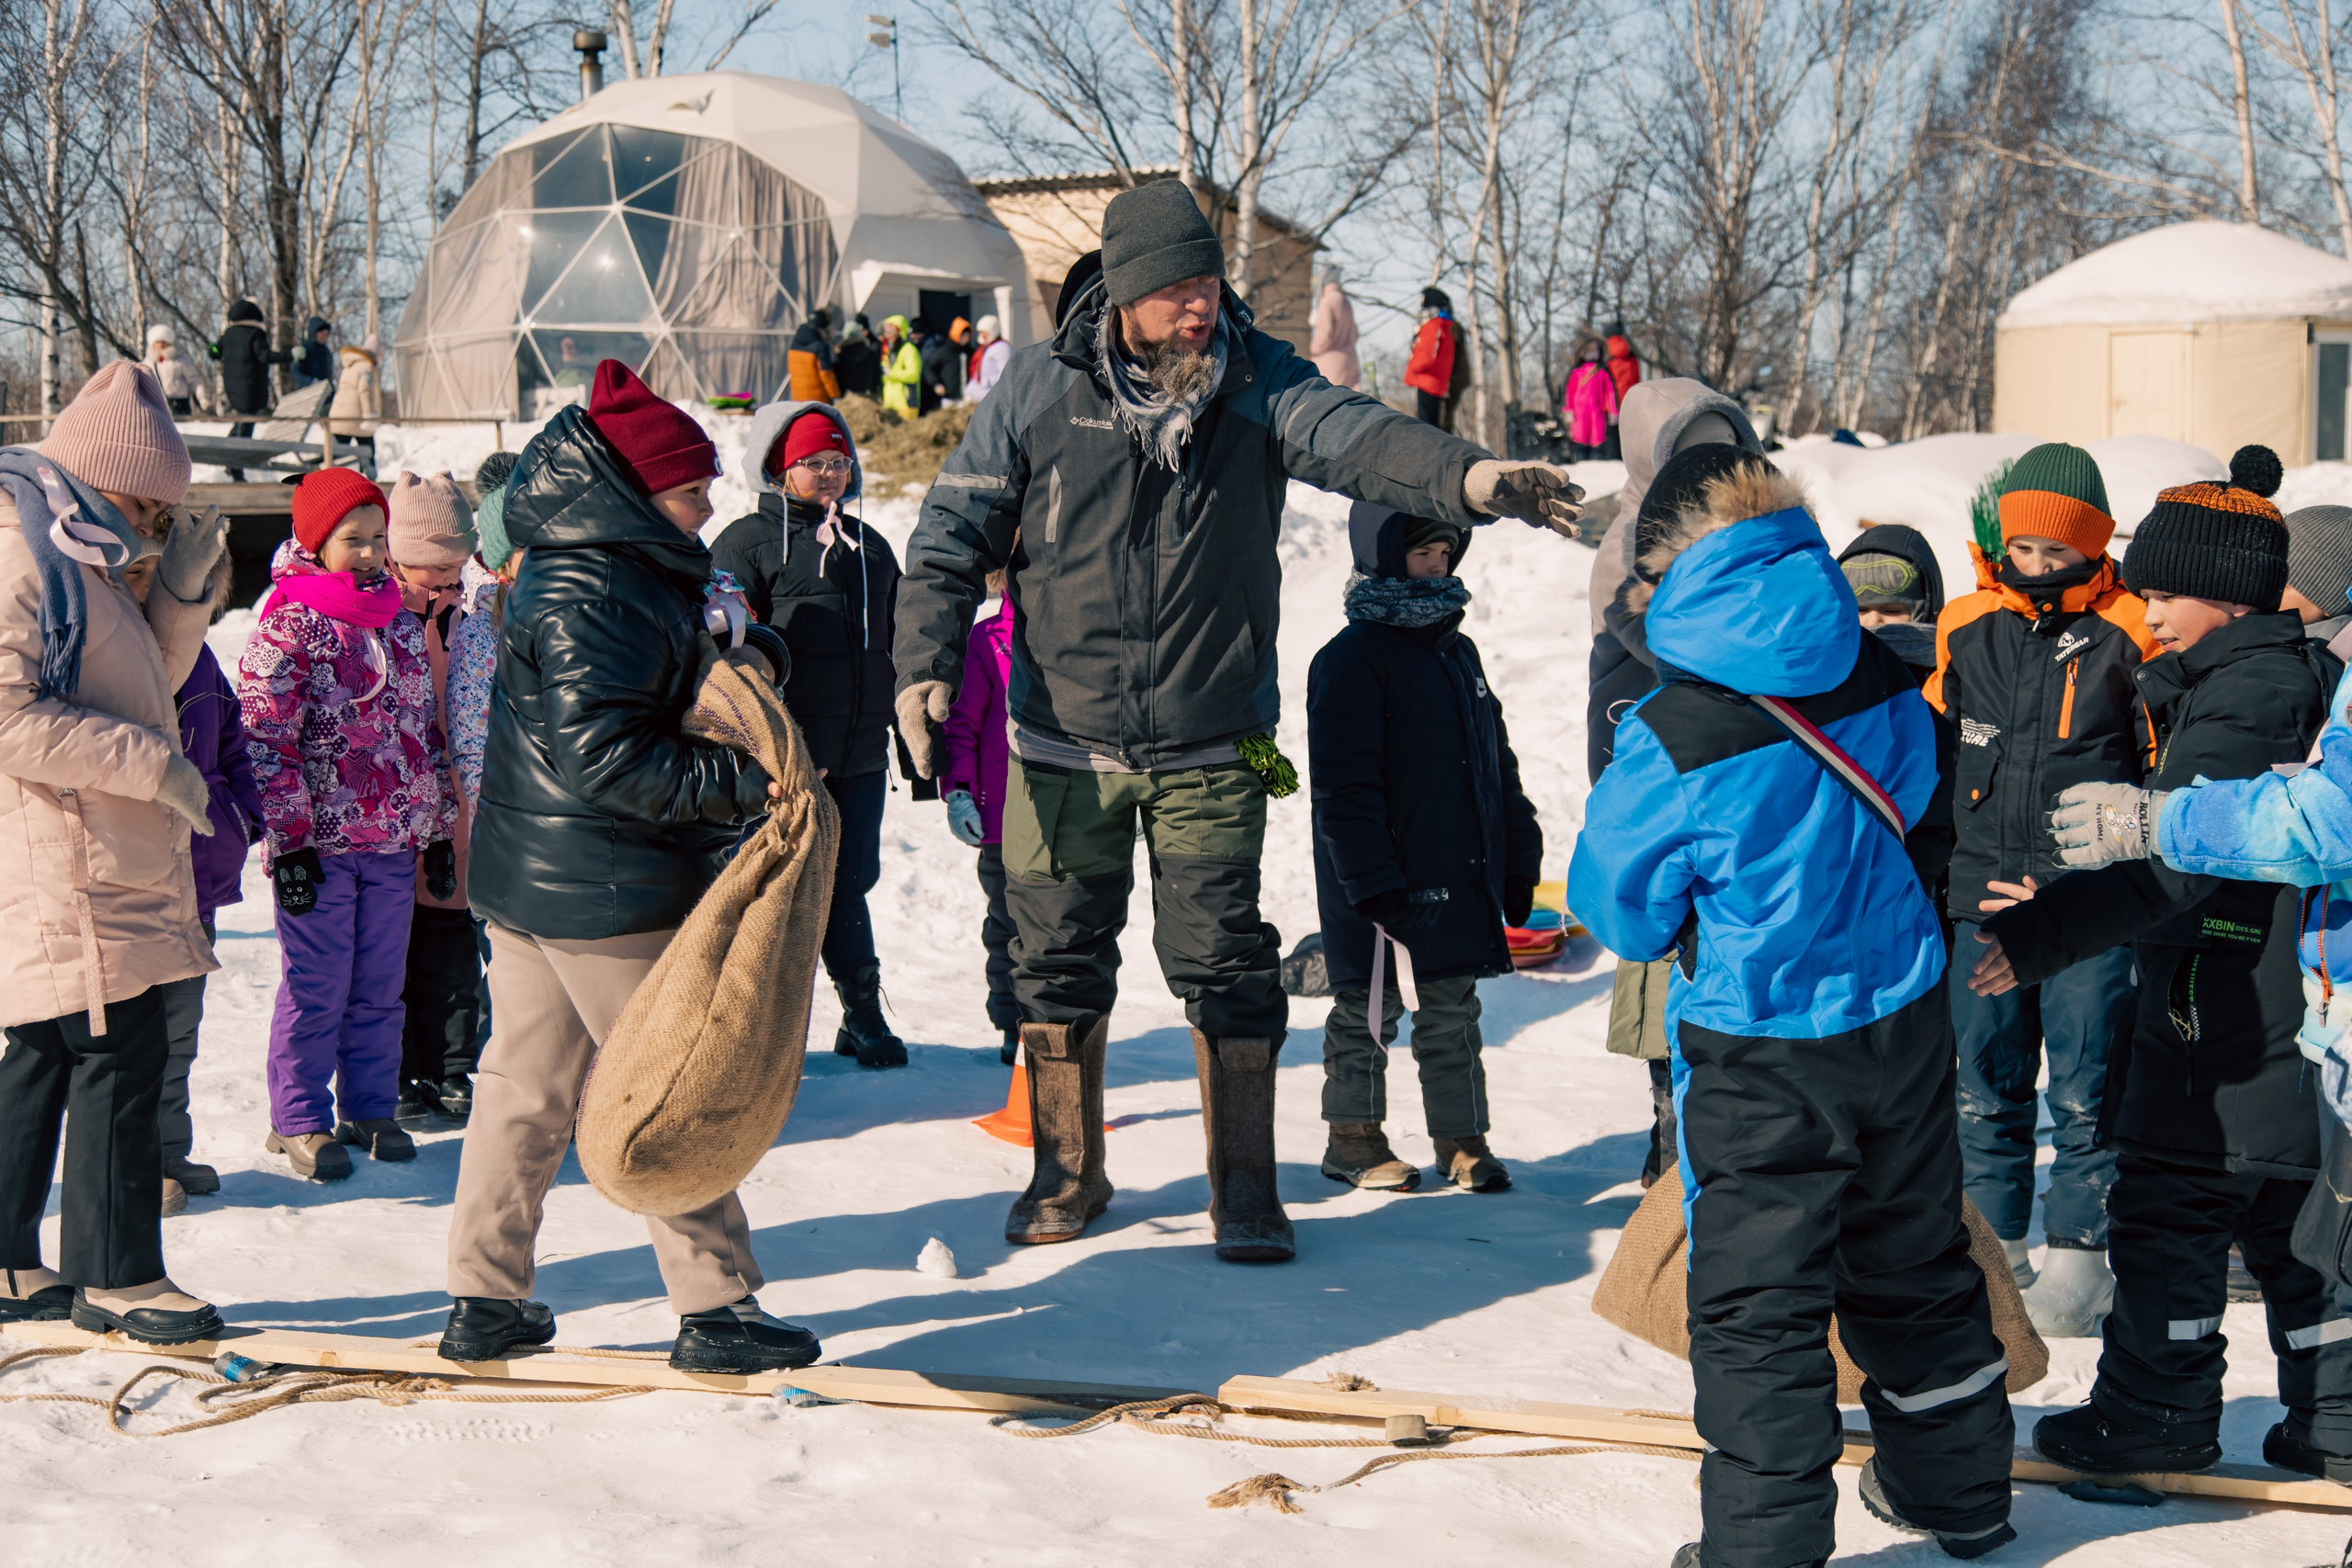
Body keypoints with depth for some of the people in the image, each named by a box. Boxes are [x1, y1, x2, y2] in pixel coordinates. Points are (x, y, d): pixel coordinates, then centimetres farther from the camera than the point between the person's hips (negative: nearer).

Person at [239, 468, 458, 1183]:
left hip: (396, 840, 5)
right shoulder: (288, 625, -8)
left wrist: (440, 828, 16)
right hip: (321, 841, -5)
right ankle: (299, 1121, 12)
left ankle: (371, 1107, 23)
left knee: (379, 985, 11)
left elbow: (427, 730, 17)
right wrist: (289, 842, -15)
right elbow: (265, 742, -11)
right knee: (317, 987, 1)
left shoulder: (401, 621, 11)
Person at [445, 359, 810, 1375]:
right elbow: (605, 758, -26)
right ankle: (716, 1309, 7)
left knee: (526, 1084, 14)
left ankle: (484, 1301, 21)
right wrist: (741, 786, -25)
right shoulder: (594, 598, -20)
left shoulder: (630, 572, 13)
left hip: (528, 879, 10)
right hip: (608, 895, -10)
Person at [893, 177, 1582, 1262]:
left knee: (1224, 966, -1)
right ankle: (1066, 1174, 29)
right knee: (1060, 962, 11)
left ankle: (1245, 1191, 12)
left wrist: (1467, 478, -45)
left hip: (1210, 752, -1)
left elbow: (1355, 437, -25)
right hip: (1065, 742, 1)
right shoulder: (1040, 389, -5)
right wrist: (925, 662, -12)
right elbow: (955, 531, 0)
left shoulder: (1260, 384, -6)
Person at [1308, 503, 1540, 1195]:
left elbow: (1498, 764, 19)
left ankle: (1463, 1141, 19)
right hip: (1383, 888, -7)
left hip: (1460, 879, 7)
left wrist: (1518, 859, 15)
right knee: (1368, 1010, 5)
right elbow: (1345, 786, -16)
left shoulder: (1458, 651, 13)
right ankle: (1353, 1138, 18)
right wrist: (1373, 880, -19)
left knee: (1453, 1010, 12)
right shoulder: (1352, 658, -12)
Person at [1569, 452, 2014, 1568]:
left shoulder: (1674, 737, -21)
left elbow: (1623, 911, -8)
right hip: (1903, 1016, 6)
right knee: (1915, 1264, 21)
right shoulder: (1882, 680, -5)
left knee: (1756, 1300, 3)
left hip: (1760, 1051, -6)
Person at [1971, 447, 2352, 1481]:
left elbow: (2177, 863, -28)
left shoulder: (2240, 699, -18)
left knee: (2167, 1209, 0)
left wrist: (2042, 936, -32)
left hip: (2225, 1016, -10)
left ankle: (2157, 1415, 8)